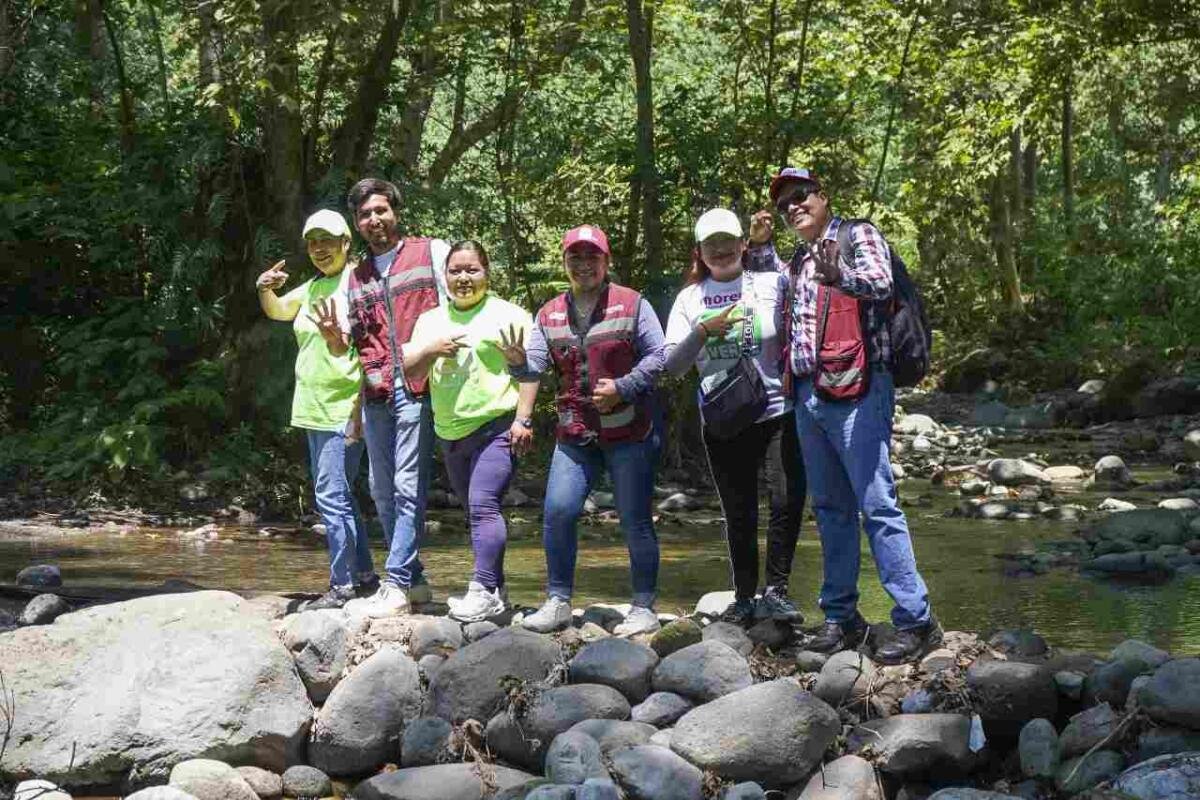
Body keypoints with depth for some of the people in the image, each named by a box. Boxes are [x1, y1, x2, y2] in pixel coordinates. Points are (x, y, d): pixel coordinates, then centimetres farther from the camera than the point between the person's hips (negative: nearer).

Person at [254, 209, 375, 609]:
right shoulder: (313, 286, 13)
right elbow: (276, 310, 22)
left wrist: (359, 415, -24)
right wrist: (264, 289, -1)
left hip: (344, 411, -9)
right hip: (315, 411, 9)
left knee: (331, 496, -10)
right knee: (336, 496, 15)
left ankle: (342, 586, -5)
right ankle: (364, 574, 24)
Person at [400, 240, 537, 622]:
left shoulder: (508, 315, -1)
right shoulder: (430, 320, 15)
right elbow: (408, 372, 12)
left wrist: (523, 419, -14)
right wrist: (430, 350, -8)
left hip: (496, 428, -6)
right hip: (451, 433, 7)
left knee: (483, 505, -19)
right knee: (477, 513, 13)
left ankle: (485, 590, -20)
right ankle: (495, 588, 22)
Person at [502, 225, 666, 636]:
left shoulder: (631, 304, -1)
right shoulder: (550, 314, 10)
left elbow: (657, 355, -4)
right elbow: (536, 364, 4)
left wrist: (623, 387, -16)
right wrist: (519, 361, -19)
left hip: (628, 432, -4)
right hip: (574, 435, 4)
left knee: (635, 519, 0)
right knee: (557, 513, -4)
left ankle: (644, 607, 8)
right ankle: (558, 602, 8)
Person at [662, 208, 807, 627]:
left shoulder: (773, 284, 2)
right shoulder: (689, 299, 8)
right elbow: (672, 364, 1)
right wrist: (704, 331, -12)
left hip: (778, 414, -2)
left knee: (788, 500, -12)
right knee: (739, 514, 8)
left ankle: (776, 589, 1)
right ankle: (744, 597, 20)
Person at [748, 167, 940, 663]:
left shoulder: (858, 235, 0)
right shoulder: (800, 258, 20)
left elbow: (881, 283, -18)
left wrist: (839, 274, -37)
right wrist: (762, 246, 23)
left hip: (855, 390, -8)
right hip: (808, 394, 8)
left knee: (877, 505, -13)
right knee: (830, 509, 11)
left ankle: (915, 621, -13)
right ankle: (841, 617, 17)